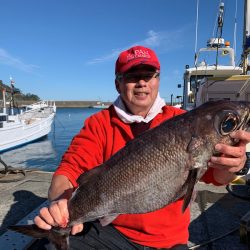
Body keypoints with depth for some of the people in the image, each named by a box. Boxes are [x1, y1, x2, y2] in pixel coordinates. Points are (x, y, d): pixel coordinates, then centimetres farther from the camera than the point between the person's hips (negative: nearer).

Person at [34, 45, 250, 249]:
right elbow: (72, 169, -11)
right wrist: (61, 201, -33)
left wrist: (229, 166, -35)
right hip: (111, 229, 0)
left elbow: (214, 173, -11)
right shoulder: (100, 123, -5)